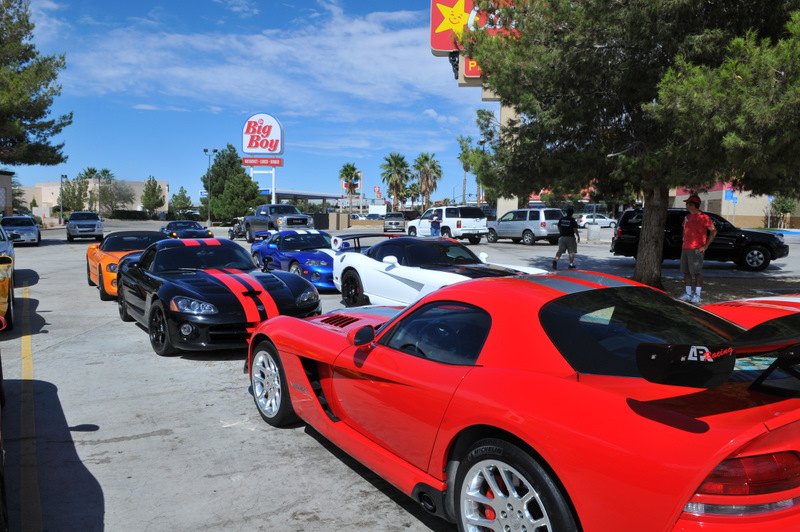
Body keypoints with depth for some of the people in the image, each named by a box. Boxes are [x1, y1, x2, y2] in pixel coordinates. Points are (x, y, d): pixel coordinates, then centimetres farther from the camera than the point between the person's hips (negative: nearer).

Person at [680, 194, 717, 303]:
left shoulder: (703, 217, -6)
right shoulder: (687, 217, 16)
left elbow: (714, 231, -9)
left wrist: (706, 245, -14)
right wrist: (683, 243, 14)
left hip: (696, 249, -8)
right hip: (685, 248, 8)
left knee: (697, 272, -4)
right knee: (686, 272, 8)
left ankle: (697, 295, -1)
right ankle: (688, 294, 14)